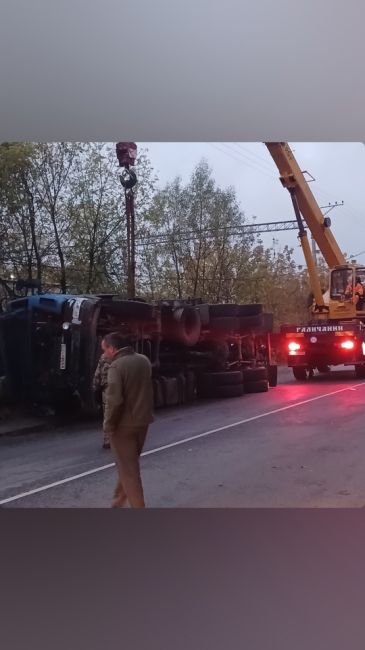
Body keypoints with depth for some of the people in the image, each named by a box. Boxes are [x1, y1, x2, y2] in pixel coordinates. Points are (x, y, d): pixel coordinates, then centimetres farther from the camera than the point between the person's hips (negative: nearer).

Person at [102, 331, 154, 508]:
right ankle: (118, 502, 36)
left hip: (123, 425, -7)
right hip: (143, 420, 8)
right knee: (128, 465, 22)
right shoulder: (144, 360, 3)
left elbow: (114, 400, -25)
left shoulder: (116, 366, -20)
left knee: (128, 470, 4)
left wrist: (108, 424, -15)